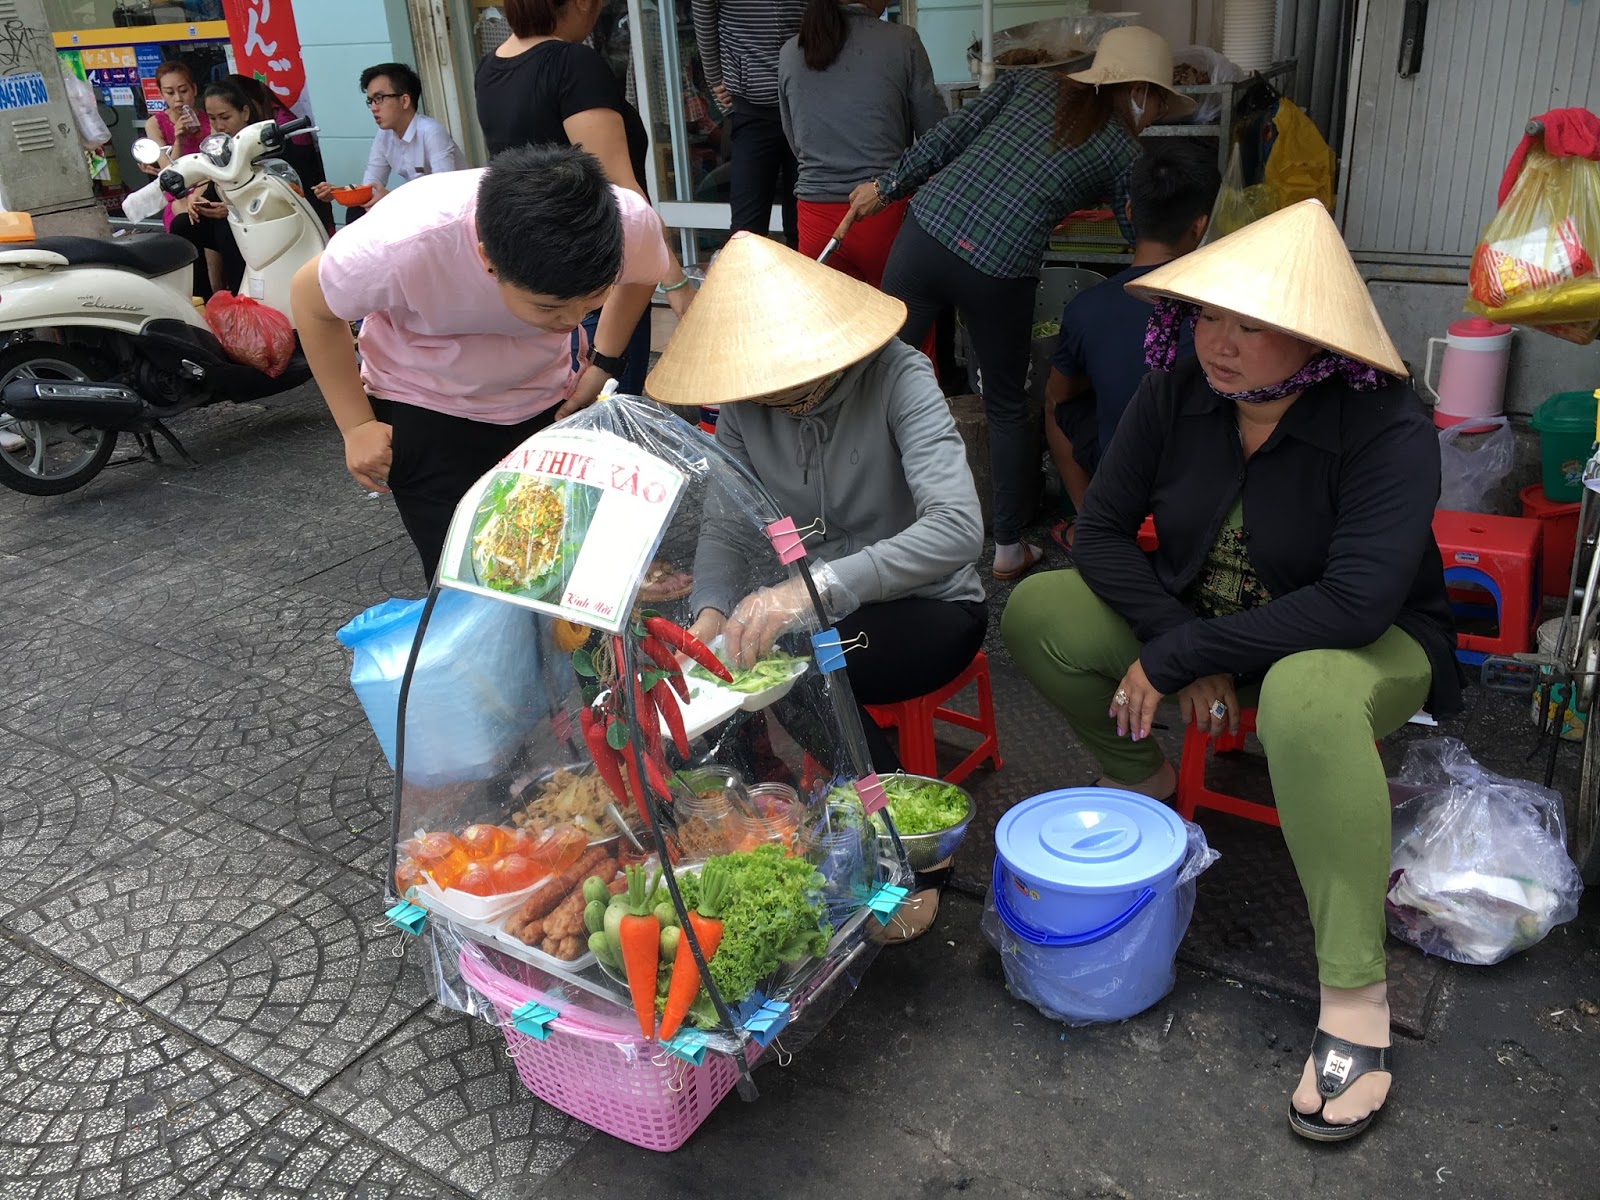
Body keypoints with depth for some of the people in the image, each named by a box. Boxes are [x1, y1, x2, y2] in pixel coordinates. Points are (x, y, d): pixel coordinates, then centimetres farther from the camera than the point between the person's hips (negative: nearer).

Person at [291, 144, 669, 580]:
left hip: (545, 401, 3)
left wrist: (602, 364, -6)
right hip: (425, 410, -3)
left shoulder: (631, 221, -27)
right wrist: (356, 426, -11)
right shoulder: (399, 242, -35)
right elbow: (312, 302, -12)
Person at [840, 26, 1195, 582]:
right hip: (999, 274, -2)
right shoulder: (1123, 152, 11)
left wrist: (885, 186, 15)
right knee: (1006, 406, 17)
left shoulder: (1029, 83, 17)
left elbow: (949, 135, 9)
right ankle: (1008, 547, 25)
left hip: (927, 230, 2)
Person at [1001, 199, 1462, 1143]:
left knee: (1306, 696, -41)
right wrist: (1181, 644, -22)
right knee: (1037, 612, -12)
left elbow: (1355, 603, -32)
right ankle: (1146, 781, 12)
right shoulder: (1177, 394, -11)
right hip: (1198, 615, 5)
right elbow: (1104, 529, -8)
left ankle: (1357, 995, -28)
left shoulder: (1387, 428, -25)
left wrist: (1174, 659, -30)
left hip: (1368, 644, -5)